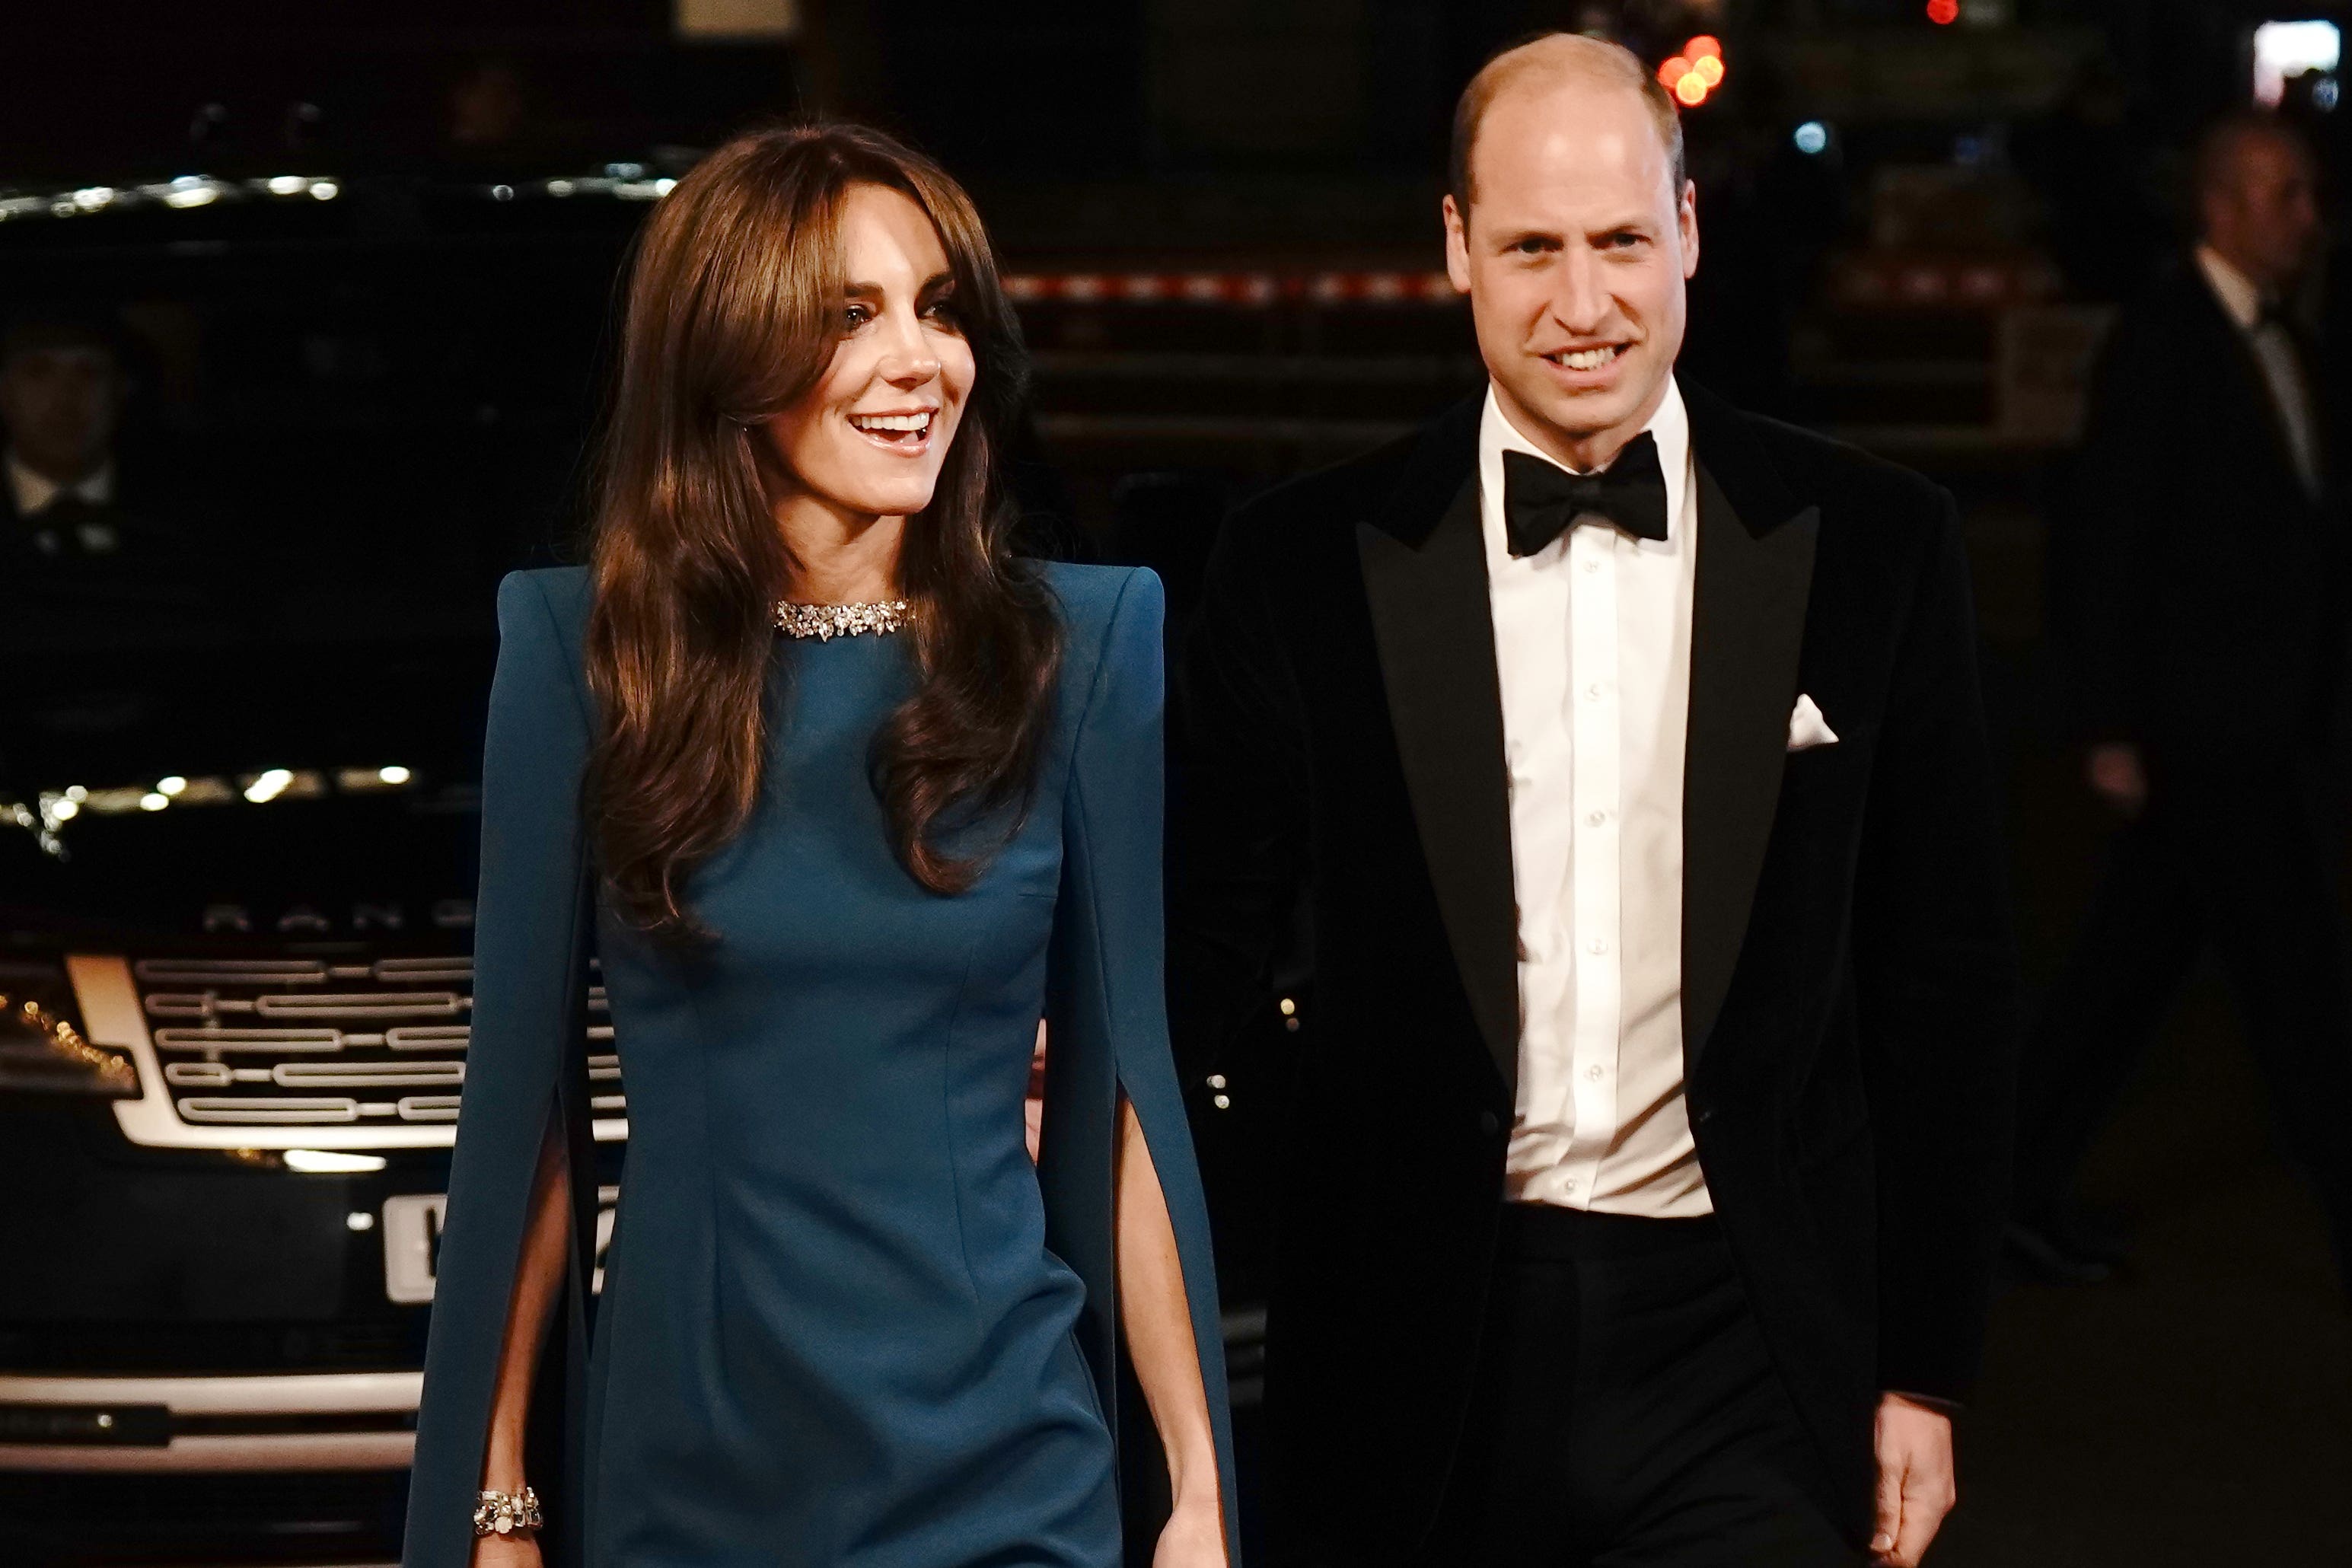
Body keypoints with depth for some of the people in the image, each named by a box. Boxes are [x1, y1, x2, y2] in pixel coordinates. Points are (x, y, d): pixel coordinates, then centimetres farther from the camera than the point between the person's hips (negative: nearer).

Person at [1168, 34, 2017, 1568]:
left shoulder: (1872, 545, 1)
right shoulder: (1309, 564, 0)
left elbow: (1948, 979, 5)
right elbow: (1210, 939, 4)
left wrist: (1927, 1372, 4)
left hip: (1743, 1345, 0)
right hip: (1425, 1364, 0)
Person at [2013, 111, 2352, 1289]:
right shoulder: (2159, 343, -14)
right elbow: (2109, 540, -16)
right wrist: (2111, 731, -17)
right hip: (2199, 721, -8)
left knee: (2134, 962, 13)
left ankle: (2021, 1190, 22)